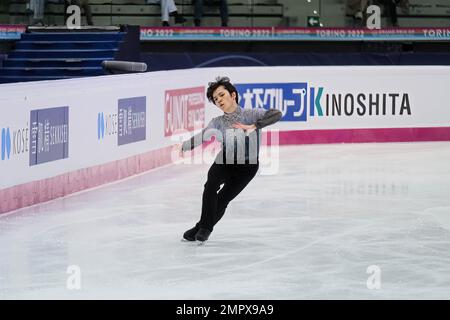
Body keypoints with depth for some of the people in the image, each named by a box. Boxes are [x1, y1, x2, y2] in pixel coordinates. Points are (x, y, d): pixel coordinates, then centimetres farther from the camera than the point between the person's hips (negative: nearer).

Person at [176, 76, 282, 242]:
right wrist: (183, 146, -42)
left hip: (247, 167, -2)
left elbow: (276, 114, -28)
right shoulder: (218, 122, -5)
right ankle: (204, 226, -12)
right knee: (211, 185, -24)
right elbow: (203, 136, -23)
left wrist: (253, 126, -39)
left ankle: (204, 228, 9)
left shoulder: (250, 115, -13)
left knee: (222, 199, -12)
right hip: (225, 162, 3)